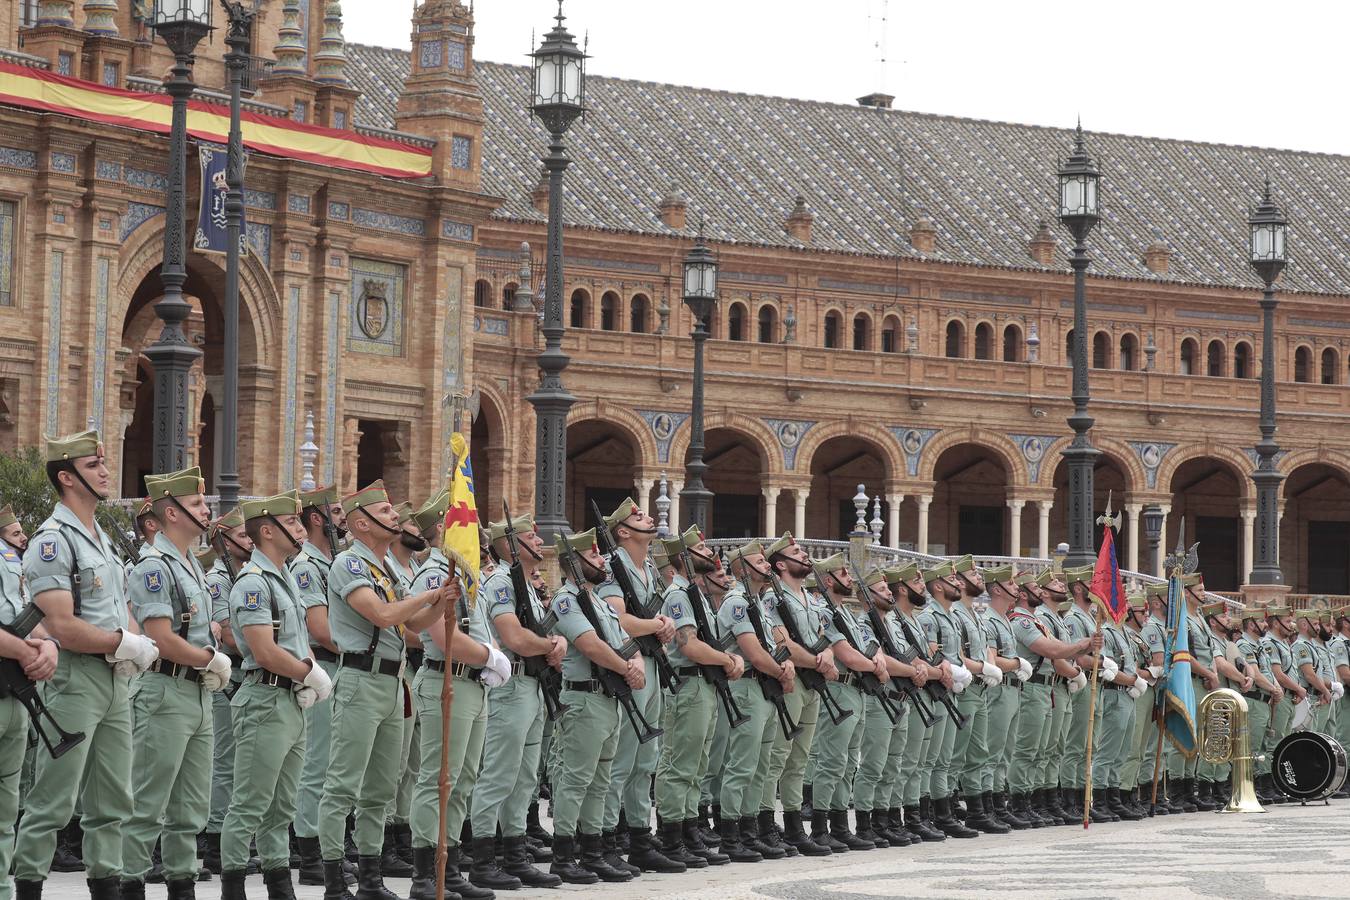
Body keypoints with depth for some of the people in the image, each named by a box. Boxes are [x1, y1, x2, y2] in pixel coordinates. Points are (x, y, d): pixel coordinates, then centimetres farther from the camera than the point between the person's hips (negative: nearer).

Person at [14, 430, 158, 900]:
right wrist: (124, 643, -12)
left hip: (115, 680, 9)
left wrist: (138, 647, -1)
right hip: (74, 680, -9)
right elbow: (62, 627, -21)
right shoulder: (53, 542, -13)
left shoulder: (103, 539, 17)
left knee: (112, 801, 12)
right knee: (52, 803, -6)